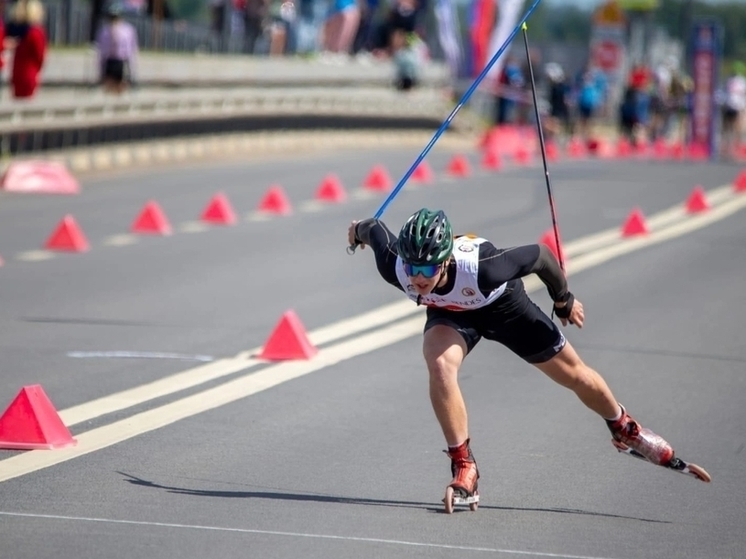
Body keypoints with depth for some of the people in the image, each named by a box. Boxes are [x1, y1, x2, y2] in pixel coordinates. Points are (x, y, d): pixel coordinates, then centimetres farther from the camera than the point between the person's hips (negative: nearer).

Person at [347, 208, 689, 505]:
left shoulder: (479, 268, -45)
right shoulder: (394, 268, -37)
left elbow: (539, 255, -28)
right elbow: (377, 229, -15)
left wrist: (563, 300, -9)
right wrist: (360, 230, 10)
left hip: (503, 304, -1)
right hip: (449, 313, 2)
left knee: (576, 376, 11)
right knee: (440, 365, -30)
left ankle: (623, 426, 43)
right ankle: (464, 468, -15)